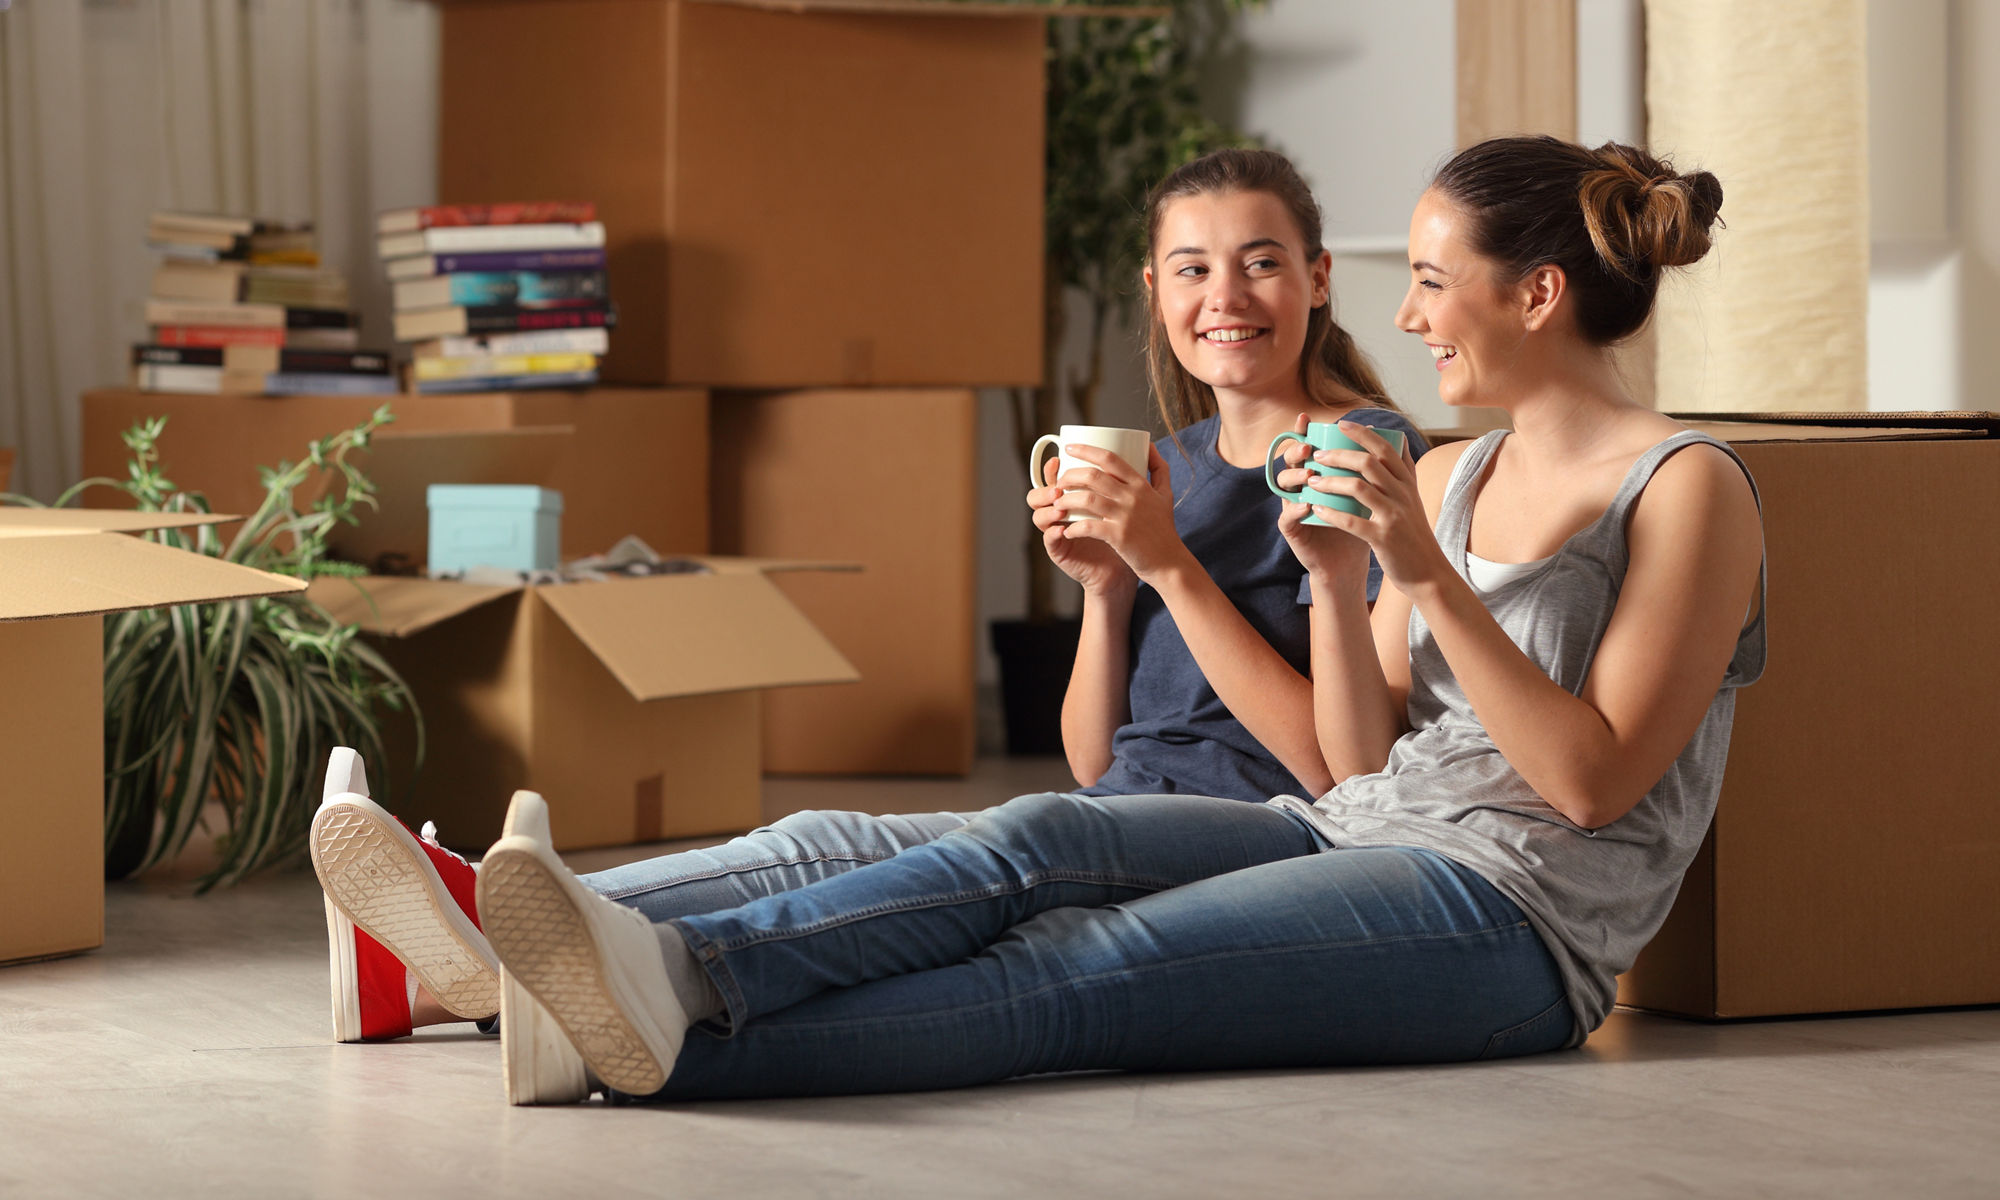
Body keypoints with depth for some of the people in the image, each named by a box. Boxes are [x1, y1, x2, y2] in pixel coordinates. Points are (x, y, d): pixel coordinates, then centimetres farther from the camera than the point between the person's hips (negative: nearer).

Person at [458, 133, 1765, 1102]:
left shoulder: (1688, 488, -3)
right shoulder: (1446, 477, 20)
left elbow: (1592, 782, -11)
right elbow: (1364, 755, 15)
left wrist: (1427, 578, -16)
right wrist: (1336, 582, -3)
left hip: (1512, 908, -7)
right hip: (1353, 831, 7)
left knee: (1079, 972, -27)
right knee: (1039, 841, -21)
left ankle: (671, 1048, -42)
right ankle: (676, 970, -41)